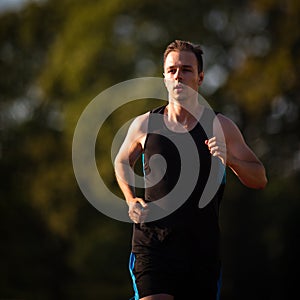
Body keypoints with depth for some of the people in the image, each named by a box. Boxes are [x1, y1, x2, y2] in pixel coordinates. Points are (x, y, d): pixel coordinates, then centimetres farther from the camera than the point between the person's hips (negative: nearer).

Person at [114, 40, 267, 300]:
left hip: (202, 247, 1)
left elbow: (260, 180, 5)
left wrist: (230, 159, -15)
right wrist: (131, 201, 7)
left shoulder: (220, 127, 1)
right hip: (152, 242, -1)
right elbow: (122, 162, 24)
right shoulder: (145, 125, 3)